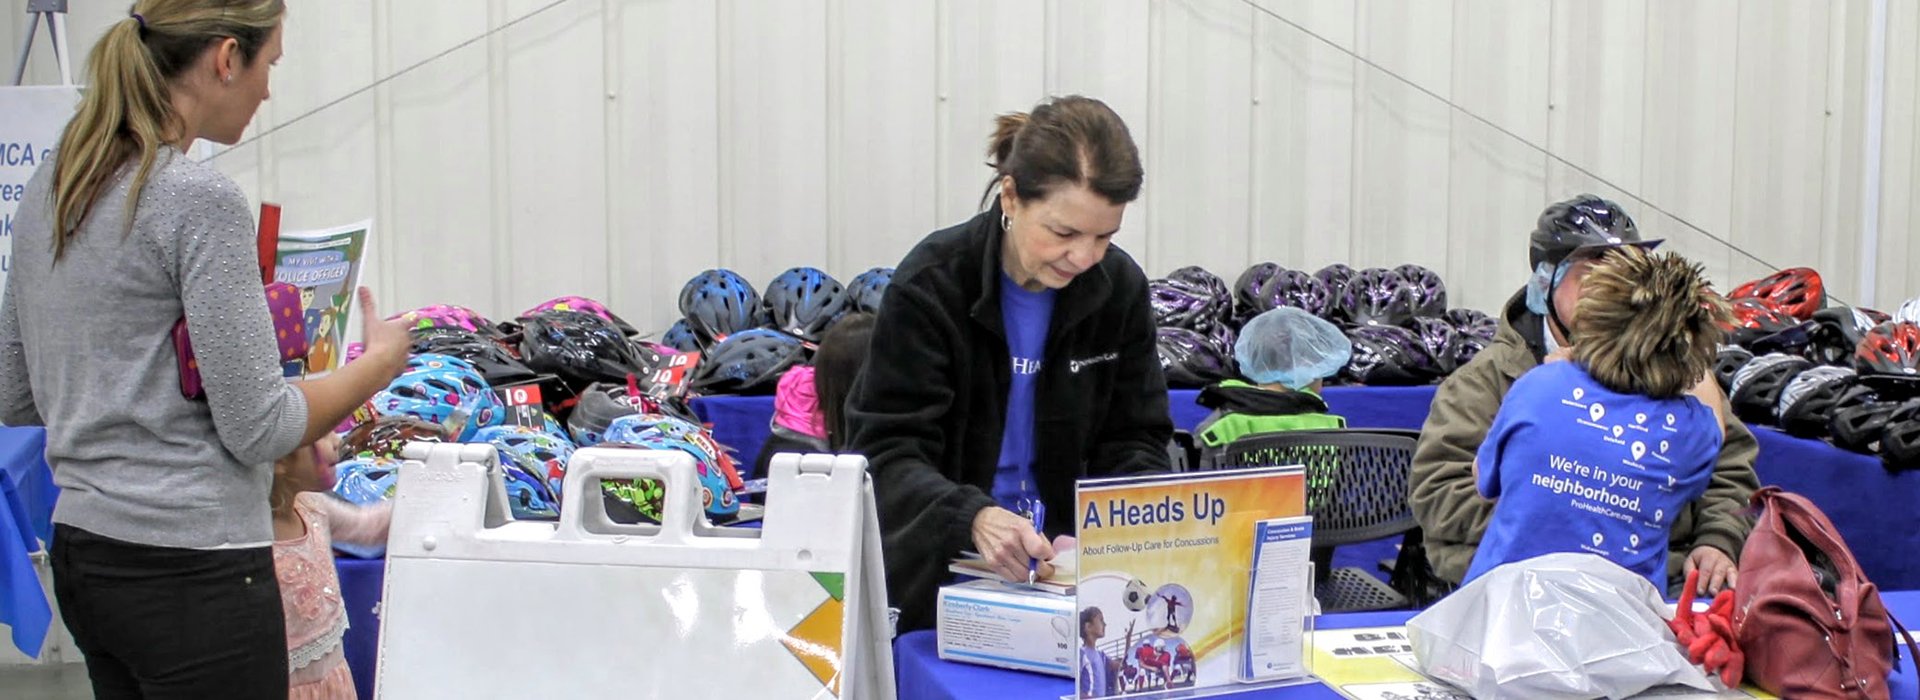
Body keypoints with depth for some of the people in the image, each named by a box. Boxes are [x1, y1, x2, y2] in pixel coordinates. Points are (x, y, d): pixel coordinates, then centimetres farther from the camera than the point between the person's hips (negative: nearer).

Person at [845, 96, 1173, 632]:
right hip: (936, 579, -2)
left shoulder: (1121, 288, 1)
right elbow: (888, 451, -15)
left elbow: (1134, 442, 6)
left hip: (1071, 579, 3)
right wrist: (973, 518, -35)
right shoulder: (931, 284, -11)